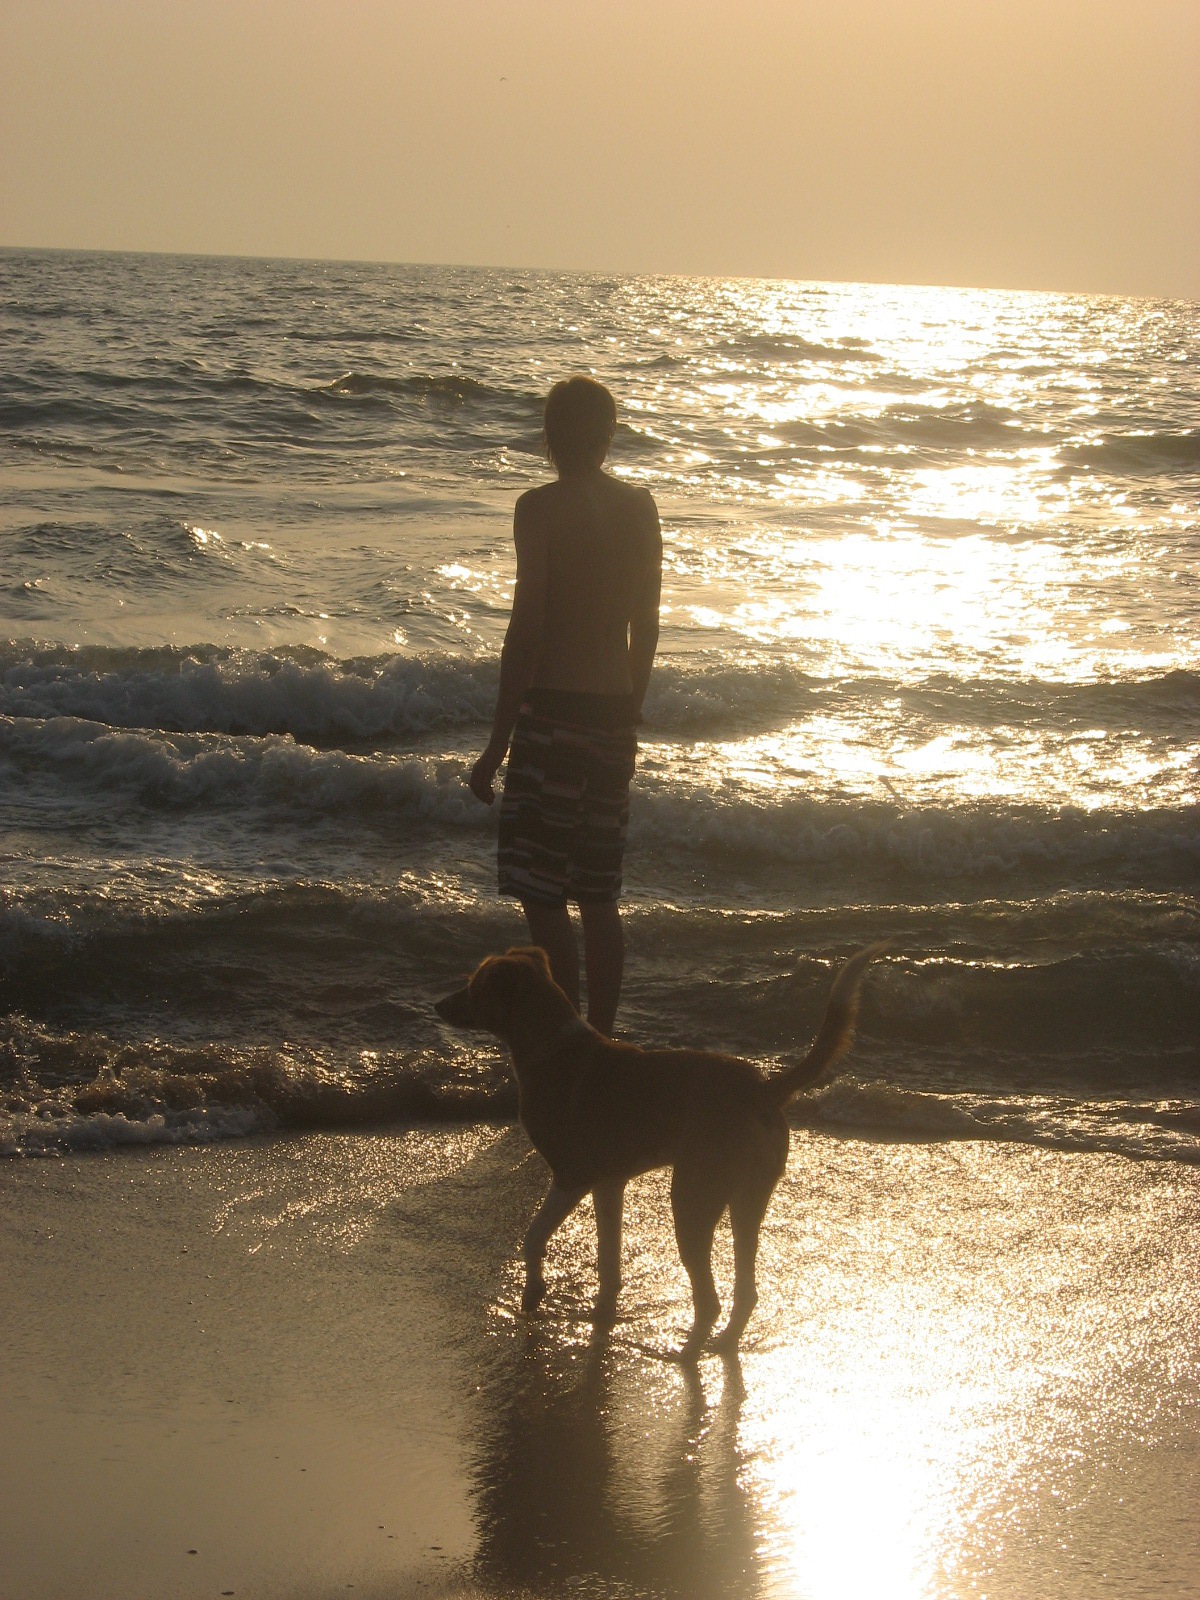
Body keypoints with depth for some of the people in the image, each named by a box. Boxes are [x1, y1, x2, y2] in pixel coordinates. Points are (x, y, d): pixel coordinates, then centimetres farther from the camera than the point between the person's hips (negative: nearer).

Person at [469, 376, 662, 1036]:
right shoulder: (640, 506, 7)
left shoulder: (540, 508, -12)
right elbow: (646, 628, 12)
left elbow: (526, 630, -15)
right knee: (599, 896, 14)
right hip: (615, 711, 7)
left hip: (554, 710, -7)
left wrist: (497, 743, -11)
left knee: (543, 896, -1)